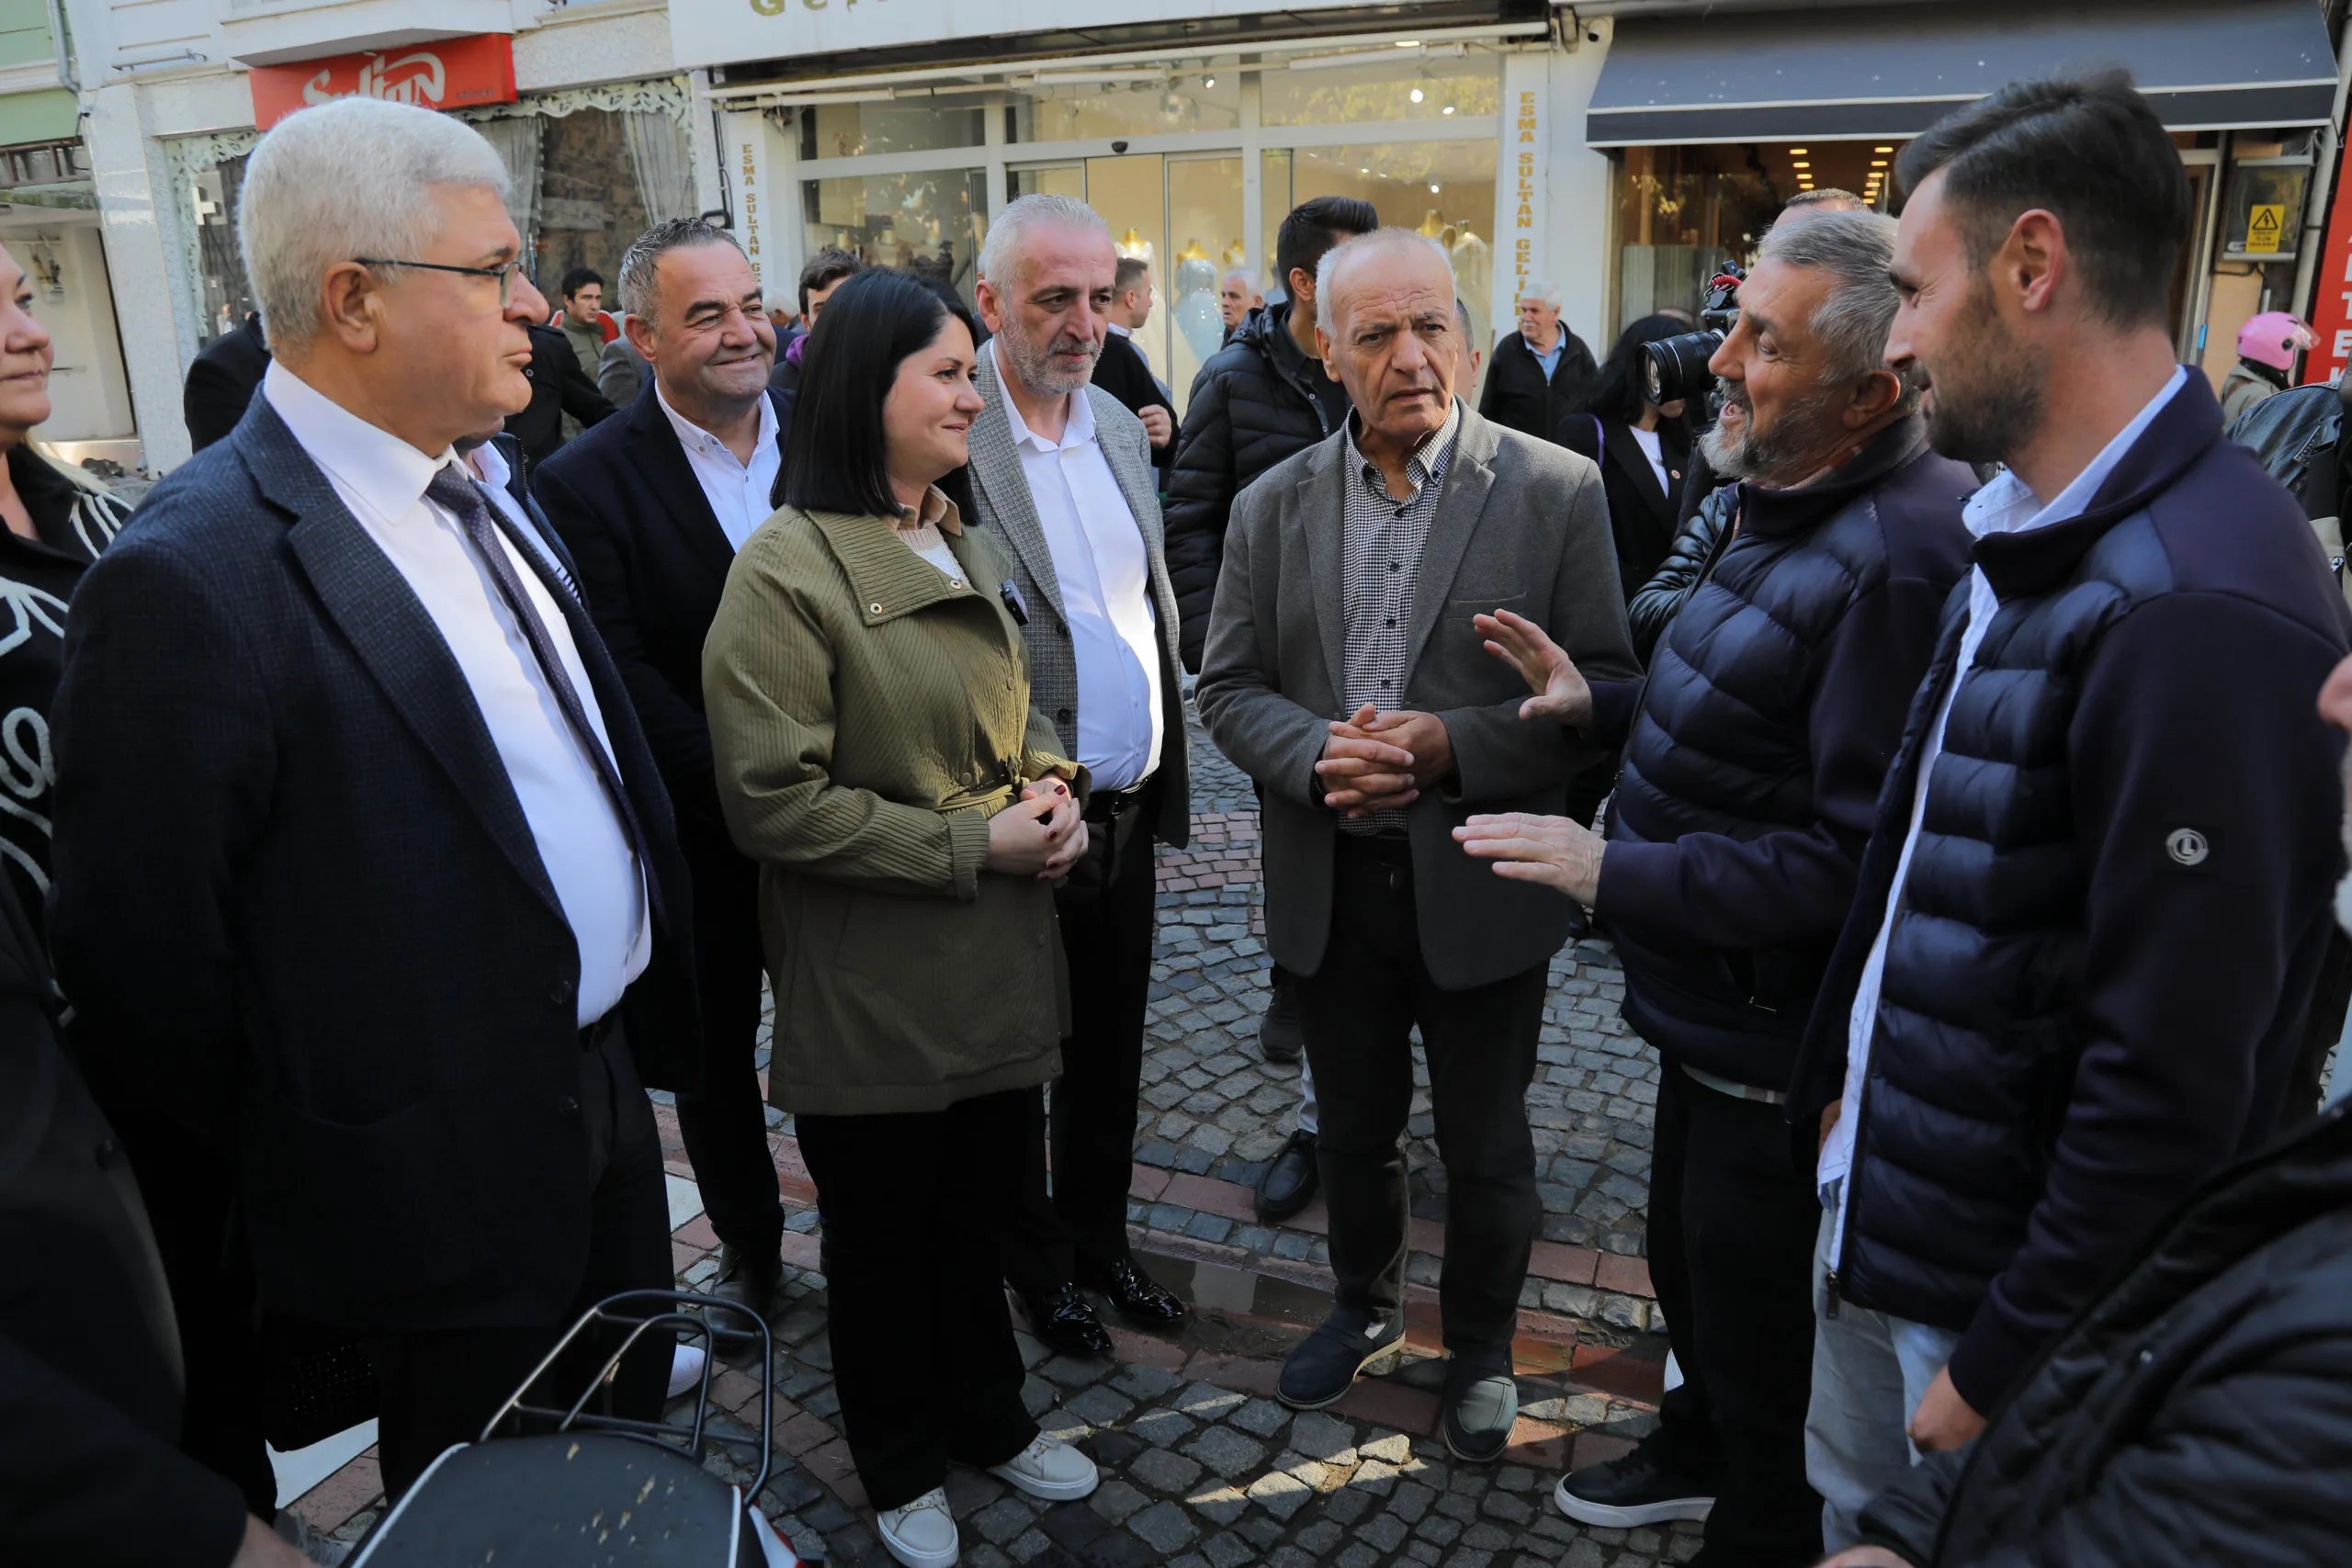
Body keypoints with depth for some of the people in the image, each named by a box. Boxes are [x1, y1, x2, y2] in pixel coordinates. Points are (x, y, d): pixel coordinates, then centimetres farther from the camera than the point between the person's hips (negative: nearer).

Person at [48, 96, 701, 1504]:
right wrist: (302, 1177, -4)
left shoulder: (475, 494, 4)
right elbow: (147, 957, -18)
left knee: (633, 1463, 26)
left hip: (607, 1083, 7)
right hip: (447, 1174, -7)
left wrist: (653, 1016, 10)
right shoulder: (192, 579, -23)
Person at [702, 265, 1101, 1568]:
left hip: (996, 959, 7)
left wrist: (1049, 785, -3)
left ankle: (990, 1418, 44)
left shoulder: (967, 547, 9)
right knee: (883, 1239, 15)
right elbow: (773, 801, -20)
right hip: (870, 983, -6)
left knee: (980, 1208, 20)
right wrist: (973, 843, -20)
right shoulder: (786, 571, -17)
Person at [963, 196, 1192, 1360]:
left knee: (1110, 1052, 21)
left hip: (1125, 807, 7)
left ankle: (1100, 1239, 41)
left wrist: (1164, 768, 12)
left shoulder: (1119, 425, 8)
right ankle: (1038, 1264, 36)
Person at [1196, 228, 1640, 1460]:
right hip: (1332, 886, 3)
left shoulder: (1556, 492, -7)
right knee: (1352, 1128, 21)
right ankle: (1364, 1304, 47)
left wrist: (1457, 747, -22)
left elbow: (1605, 688, -9)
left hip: (1481, 887, -2)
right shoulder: (1272, 507, 2)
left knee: (1485, 1147, 14)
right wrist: (1316, 754, -17)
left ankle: (1481, 1342, 40)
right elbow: (1228, 687, 3)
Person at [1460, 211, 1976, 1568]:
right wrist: (1602, 703, 3)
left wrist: (1618, 874, -27)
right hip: (1717, 1009, 10)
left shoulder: (1903, 558, -28)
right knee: (1691, 1262, 30)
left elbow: (1853, 859, -30)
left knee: (1760, 1335, 13)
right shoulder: (1796, 508, 6)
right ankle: (1699, 1453, 56)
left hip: (1781, 1049, -10)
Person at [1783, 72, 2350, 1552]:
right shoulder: (2031, 544, 6)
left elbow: (2174, 1081, -25)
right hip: (1881, 1206, 8)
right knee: (1860, 1524, 24)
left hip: (2011, 1283, -8)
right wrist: (1837, 1083, 13)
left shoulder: (2200, 610, -26)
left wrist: (2007, 1368, -16)